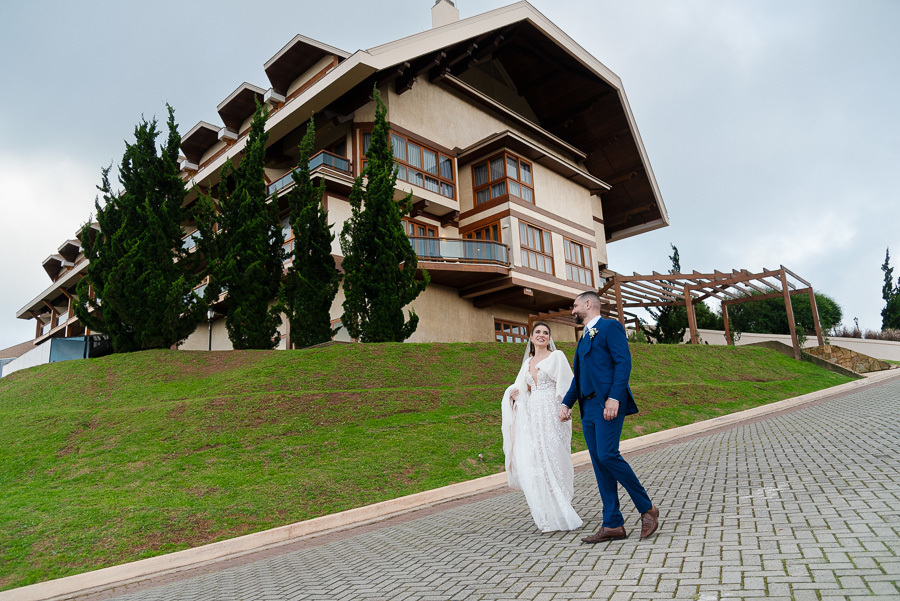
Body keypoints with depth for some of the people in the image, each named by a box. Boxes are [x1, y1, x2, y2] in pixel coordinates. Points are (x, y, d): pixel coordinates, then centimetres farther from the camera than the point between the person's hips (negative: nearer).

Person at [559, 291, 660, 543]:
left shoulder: (610, 326, 0)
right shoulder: (584, 337, 24)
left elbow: (624, 362, -12)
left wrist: (614, 397, -22)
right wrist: (566, 403, 13)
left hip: (607, 404, -8)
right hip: (588, 408, 8)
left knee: (607, 455, -16)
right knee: (599, 464, 5)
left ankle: (647, 508, 3)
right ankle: (613, 525, 10)